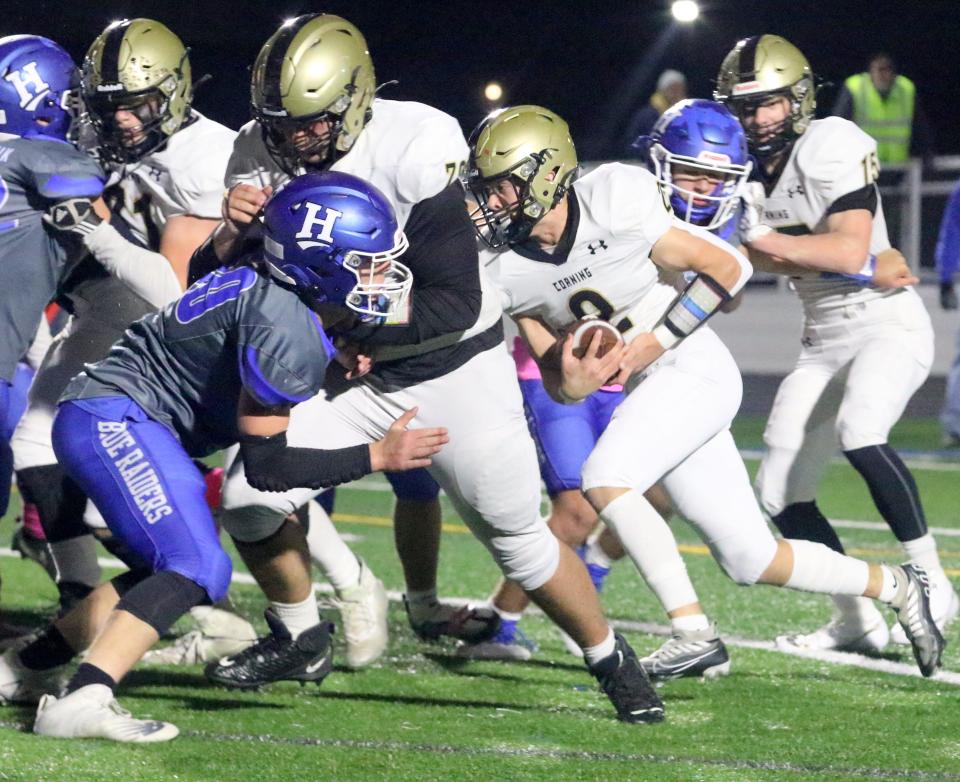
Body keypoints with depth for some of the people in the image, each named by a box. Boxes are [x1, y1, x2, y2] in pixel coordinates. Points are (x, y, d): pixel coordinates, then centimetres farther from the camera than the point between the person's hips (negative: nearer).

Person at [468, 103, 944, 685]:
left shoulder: (615, 206, -17)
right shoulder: (507, 271, -1)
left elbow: (728, 267, -10)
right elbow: (558, 382, 3)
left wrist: (654, 343, -15)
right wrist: (571, 383, -21)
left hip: (697, 371, -6)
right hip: (652, 393, 6)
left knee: (606, 480, -26)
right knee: (752, 560, 6)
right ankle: (895, 587, 26)